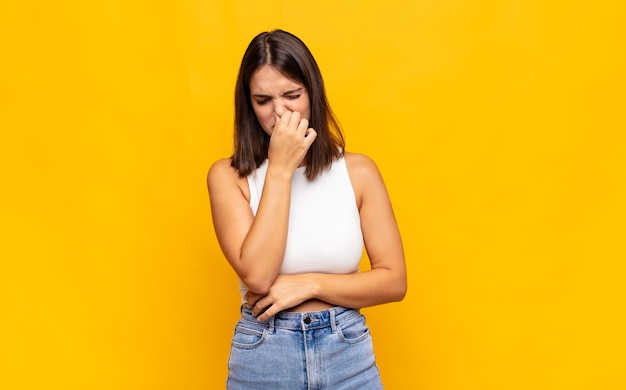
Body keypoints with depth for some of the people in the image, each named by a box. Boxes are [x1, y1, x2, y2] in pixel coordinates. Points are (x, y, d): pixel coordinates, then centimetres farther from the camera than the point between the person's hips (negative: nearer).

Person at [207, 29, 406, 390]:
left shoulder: (358, 170, -5)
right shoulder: (228, 176, -7)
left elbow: (394, 281, -4)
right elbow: (256, 276, -18)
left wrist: (309, 285, -15)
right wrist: (280, 170, -18)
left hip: (348, 354, 1)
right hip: (262, 359, 0)